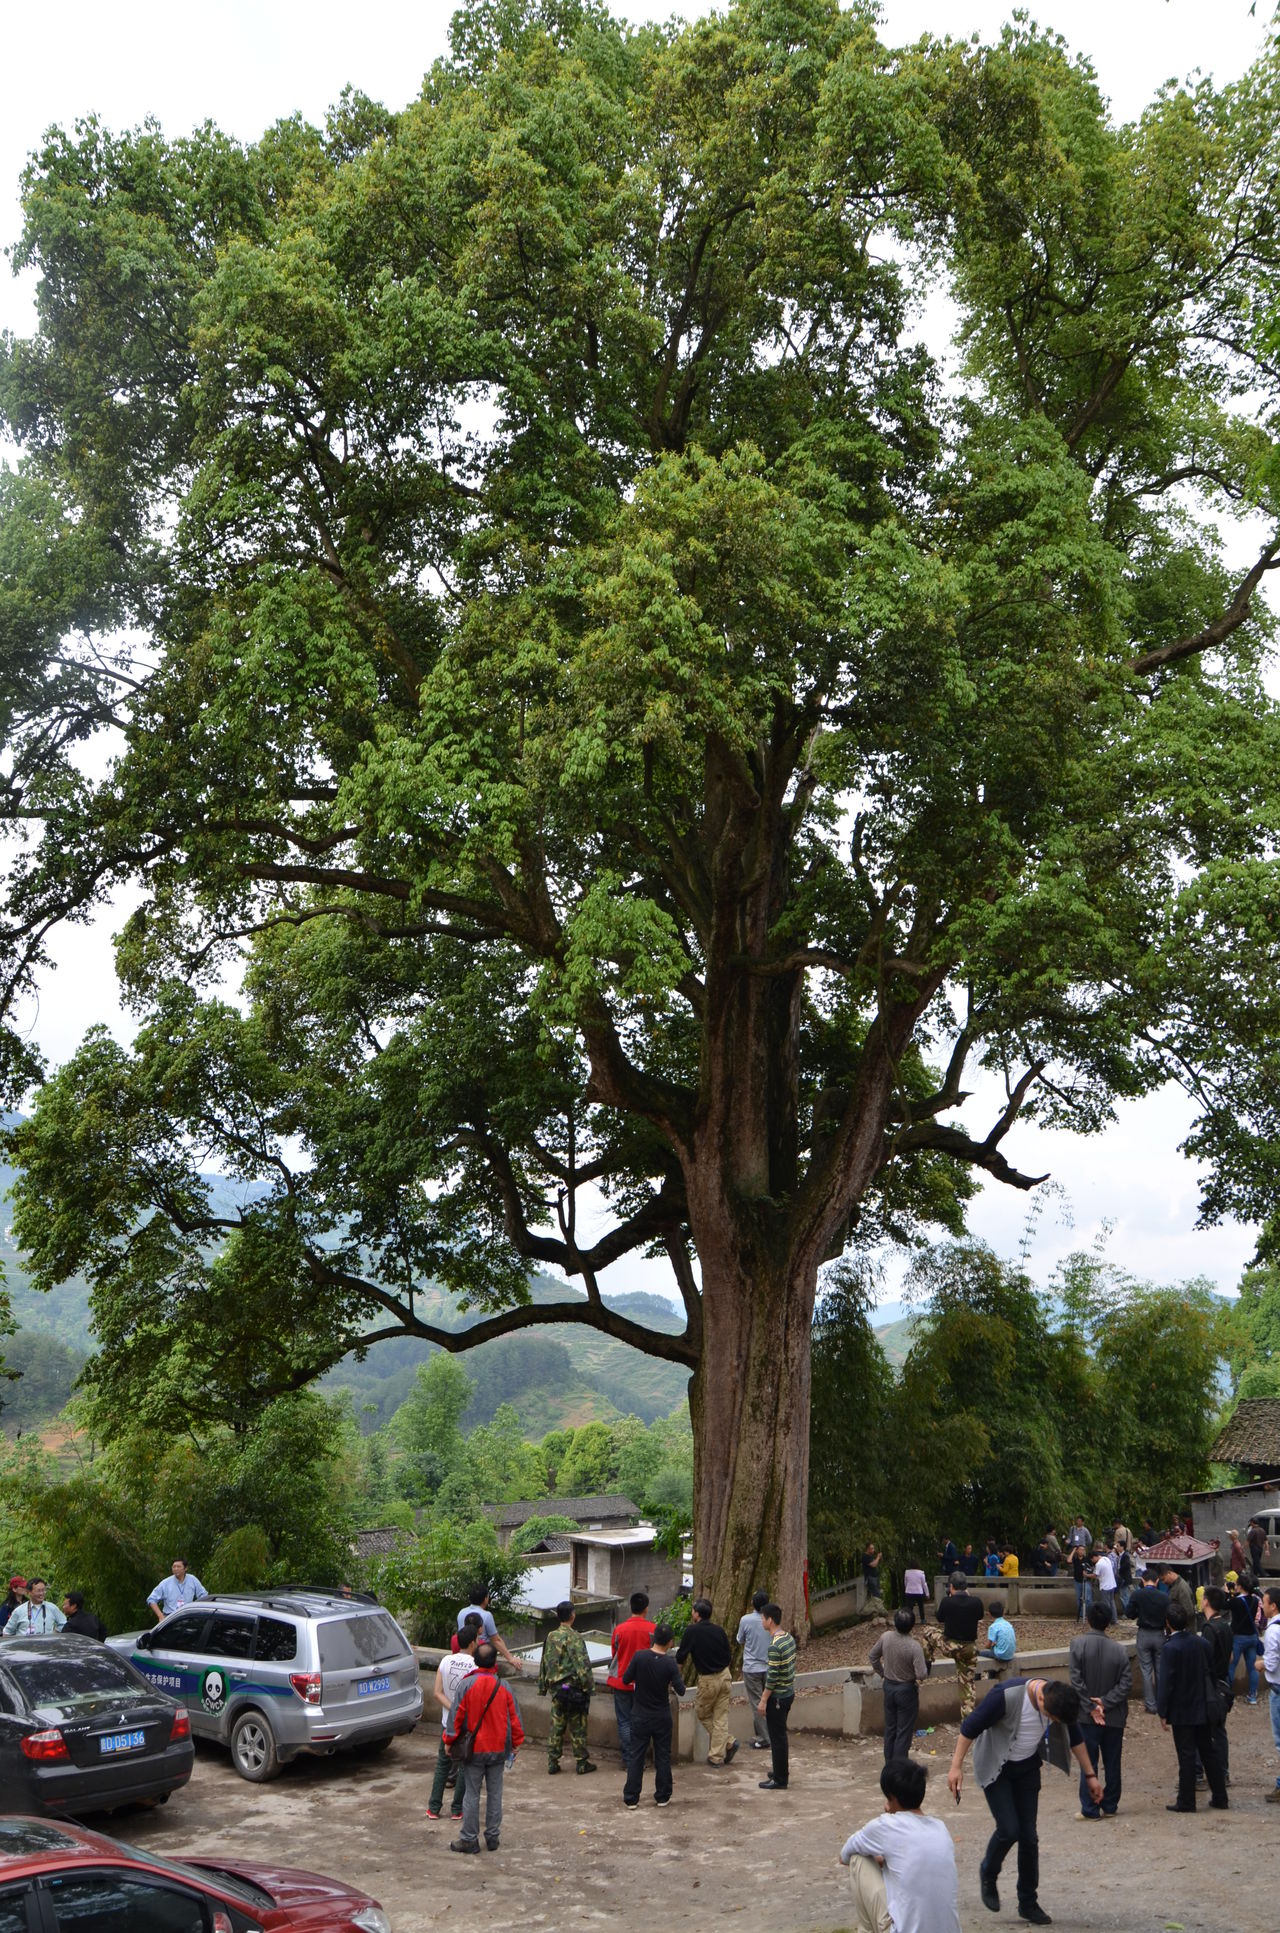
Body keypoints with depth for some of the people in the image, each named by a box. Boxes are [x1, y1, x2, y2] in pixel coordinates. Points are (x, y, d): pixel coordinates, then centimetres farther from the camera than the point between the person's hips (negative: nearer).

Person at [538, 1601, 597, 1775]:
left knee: (556, 1725, 12)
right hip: (573, 1687, -6)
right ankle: (582, 1762, 10)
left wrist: (543, 1686, 21)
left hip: (556, 1687, 6)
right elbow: (582, 1663, -18)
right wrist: (588, 1686, -12)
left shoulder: (551, 1636, 5)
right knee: (577, 1726, 4)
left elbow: (545, 1662, 12)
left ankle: (552, 1762, 14)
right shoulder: (574, 1637, -15)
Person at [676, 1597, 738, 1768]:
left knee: (701, 1713, 16)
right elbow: (728, 1656, 8)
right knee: (721, 1718, 11)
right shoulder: (720, 1630, 0)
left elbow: (680, 1658, -7)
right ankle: (717, 1756, 10)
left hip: (708, 1680, -5)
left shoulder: (692, 1631, -14)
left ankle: (727, 1742, 9)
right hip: (724, 1676, 5)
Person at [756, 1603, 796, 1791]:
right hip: (789, 1693, 9)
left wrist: (763, 1700, -15)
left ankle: (780, 1780, 10)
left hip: (777, 1697, -9)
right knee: (780, 1735, 21)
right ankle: (782, 1770, 33)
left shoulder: (775, 1645, -24)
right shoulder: (789, 1638, 3)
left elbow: (773, 1676, -23)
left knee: (777, 1737, 2)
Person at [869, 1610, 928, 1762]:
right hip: (907, 1690, -5)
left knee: (890, 1728, 18)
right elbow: (922, 1674, -25)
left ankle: (889, 1765, 27)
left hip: (889, 1687, 5)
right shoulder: (915, 1646, -26)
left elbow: (873, 1657, 3)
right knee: (904, 1732, 7)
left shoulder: (885, 1637, -11)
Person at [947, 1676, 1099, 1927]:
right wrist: (956, 1766, -24)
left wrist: (1090, 1775, 7)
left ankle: (1028, 1903, 20)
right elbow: (970, 1727, -24)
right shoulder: (1006, 1697, -34)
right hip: (996, 1769, -5)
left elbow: (1074, 1736, 3)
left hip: (1027, 1768, 5)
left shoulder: (1059, 1697, -16)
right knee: (1009, 1830, -14)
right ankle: (988, 1875, 16)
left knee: (1028, 1836, 4)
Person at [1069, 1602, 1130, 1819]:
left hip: (1087, 1717, -2)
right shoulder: (1119, 1650, -5)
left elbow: (1076, 1681, -15)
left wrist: (1091, 1707, -9)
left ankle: (1090, 1809, 6)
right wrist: (1105, 1702, -8)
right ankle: (1110, 1806, 21)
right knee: (1112, 1762, 13)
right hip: (1114, 1716, 2)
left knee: (1089, 1762, 5)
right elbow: (1126, 1683, -9)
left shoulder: (1078, 1645, -11)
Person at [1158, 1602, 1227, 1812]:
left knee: (1186, 1756, 1)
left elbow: (1166, 1683, -18)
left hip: (1182, 1712, -6)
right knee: (1209, 1752, 16)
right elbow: (1208, 1674, 7)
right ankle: (1219, 1798, 23)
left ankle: (1186, 1801, 7)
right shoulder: (1201, 1643, 0)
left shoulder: (1170, 1649, -18)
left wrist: (1163, 1714, -11)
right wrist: (1207, 1701, 17)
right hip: (1203, 1708, 6)